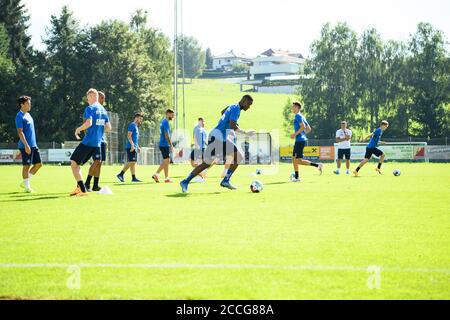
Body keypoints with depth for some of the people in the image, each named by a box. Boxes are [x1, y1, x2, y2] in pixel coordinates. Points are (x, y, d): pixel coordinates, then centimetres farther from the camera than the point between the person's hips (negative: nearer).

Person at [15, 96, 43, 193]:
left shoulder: (28, 115, 17)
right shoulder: (20, 116, -11)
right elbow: (20, 132, -17)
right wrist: (26, 145, -23)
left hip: (33, 145, 9)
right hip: (26, 146, -9)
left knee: (39, 164, 8)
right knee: (26, 166, -4)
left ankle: (25, 182, 16)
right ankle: (27, 187, 3)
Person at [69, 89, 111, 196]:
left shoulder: (90, 108, -8)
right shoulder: (103, 110, 16)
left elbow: (89, 123, -22)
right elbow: (108, 128, 16)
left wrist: (78, 129, -6)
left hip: (88, 142, -8)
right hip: (97, 143, 8)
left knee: (74, 163, -5)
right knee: (77, 164, 18)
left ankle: (83, 190, -13)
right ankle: (79, 188, 14)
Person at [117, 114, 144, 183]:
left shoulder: (136, 126, 22)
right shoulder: (132, 125, -7)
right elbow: (129, 135, -17)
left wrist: (138, 147, 26)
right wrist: (132, 145, -24)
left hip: (134, 147, 10)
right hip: (131, 147, -10)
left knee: (133, 162, 6)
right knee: (131, 162, -13)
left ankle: (133, 178, 4)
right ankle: (121, 174, -10)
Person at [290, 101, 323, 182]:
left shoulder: (298, 116, -10)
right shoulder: (301, 116, 19)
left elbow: (303, 126, -23)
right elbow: (309, 129, 22)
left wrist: (295, 134, -19)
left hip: (300, 141, -10)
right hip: (299, 141, 10)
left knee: (298, 161, -9)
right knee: (294, 159, 11)